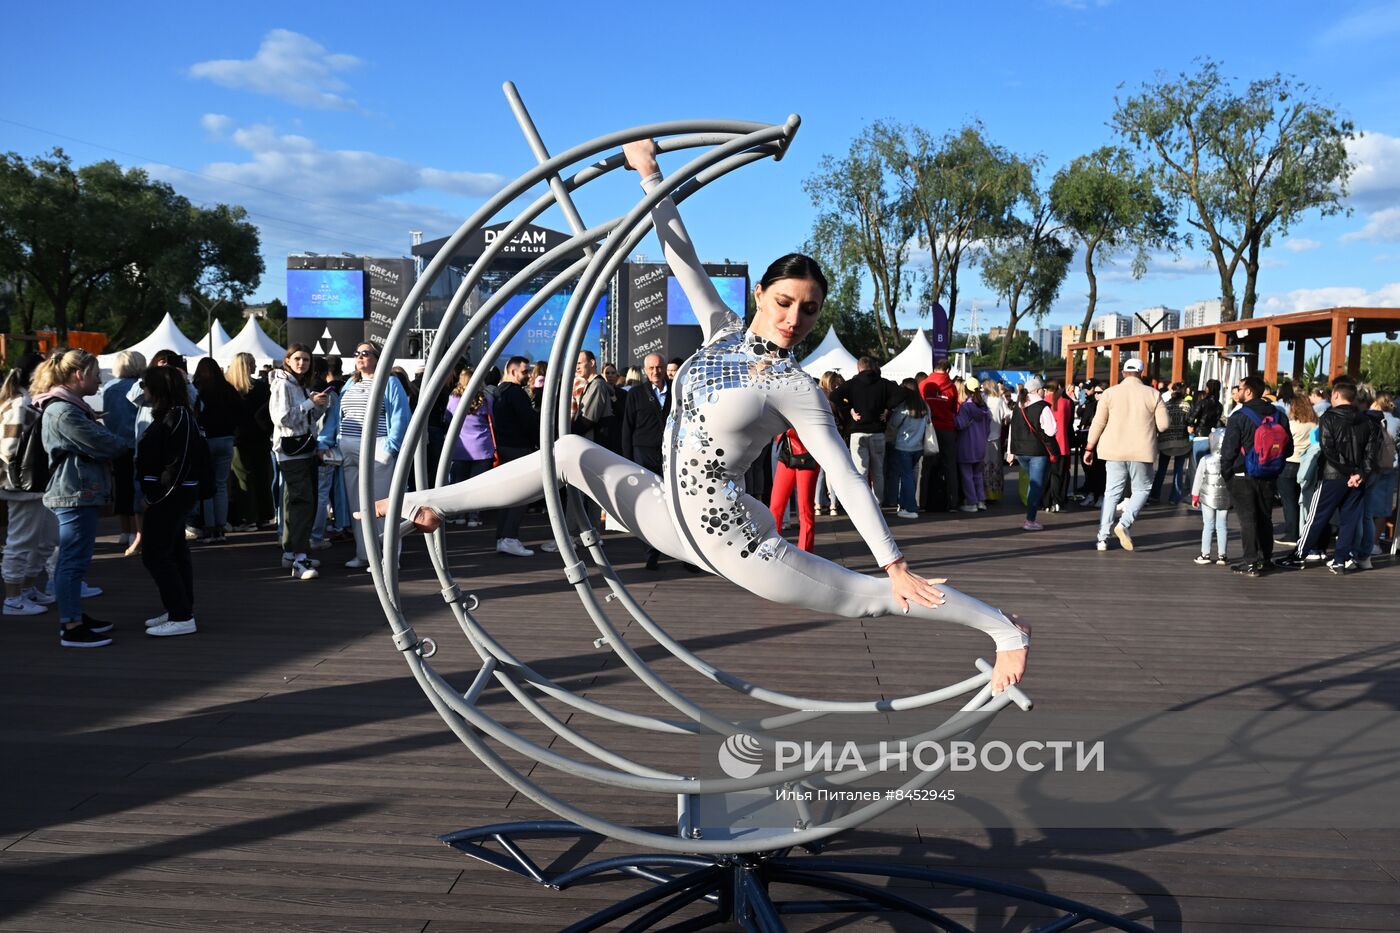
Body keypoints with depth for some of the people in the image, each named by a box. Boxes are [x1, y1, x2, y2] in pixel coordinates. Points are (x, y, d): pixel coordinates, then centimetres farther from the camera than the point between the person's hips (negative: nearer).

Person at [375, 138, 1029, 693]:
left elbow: (847, 479, -15)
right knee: (573, 453, -2)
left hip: (731, 541, -6)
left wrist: (895, 563, -16)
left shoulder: (794, 389, -15)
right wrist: (650, 176, 2)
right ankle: (428, 502, 6)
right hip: (673, 515, 6)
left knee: (867, 597, -3)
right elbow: (681, 255, 5)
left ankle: (1005, 629, 13)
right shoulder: (722, 331, 1)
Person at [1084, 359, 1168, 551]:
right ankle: (1124, 523, -7)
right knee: (1142, 489, 15)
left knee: (1111, 492, 7)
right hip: (1141, 452, -2)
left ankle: (1102, 538, 4)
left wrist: (1089, 448, 7)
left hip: (1114, 451, 2)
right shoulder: (1152, 394, -1)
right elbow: (1163, 424, -2)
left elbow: (1098, 423, 0)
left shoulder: (1110, 393, 0)